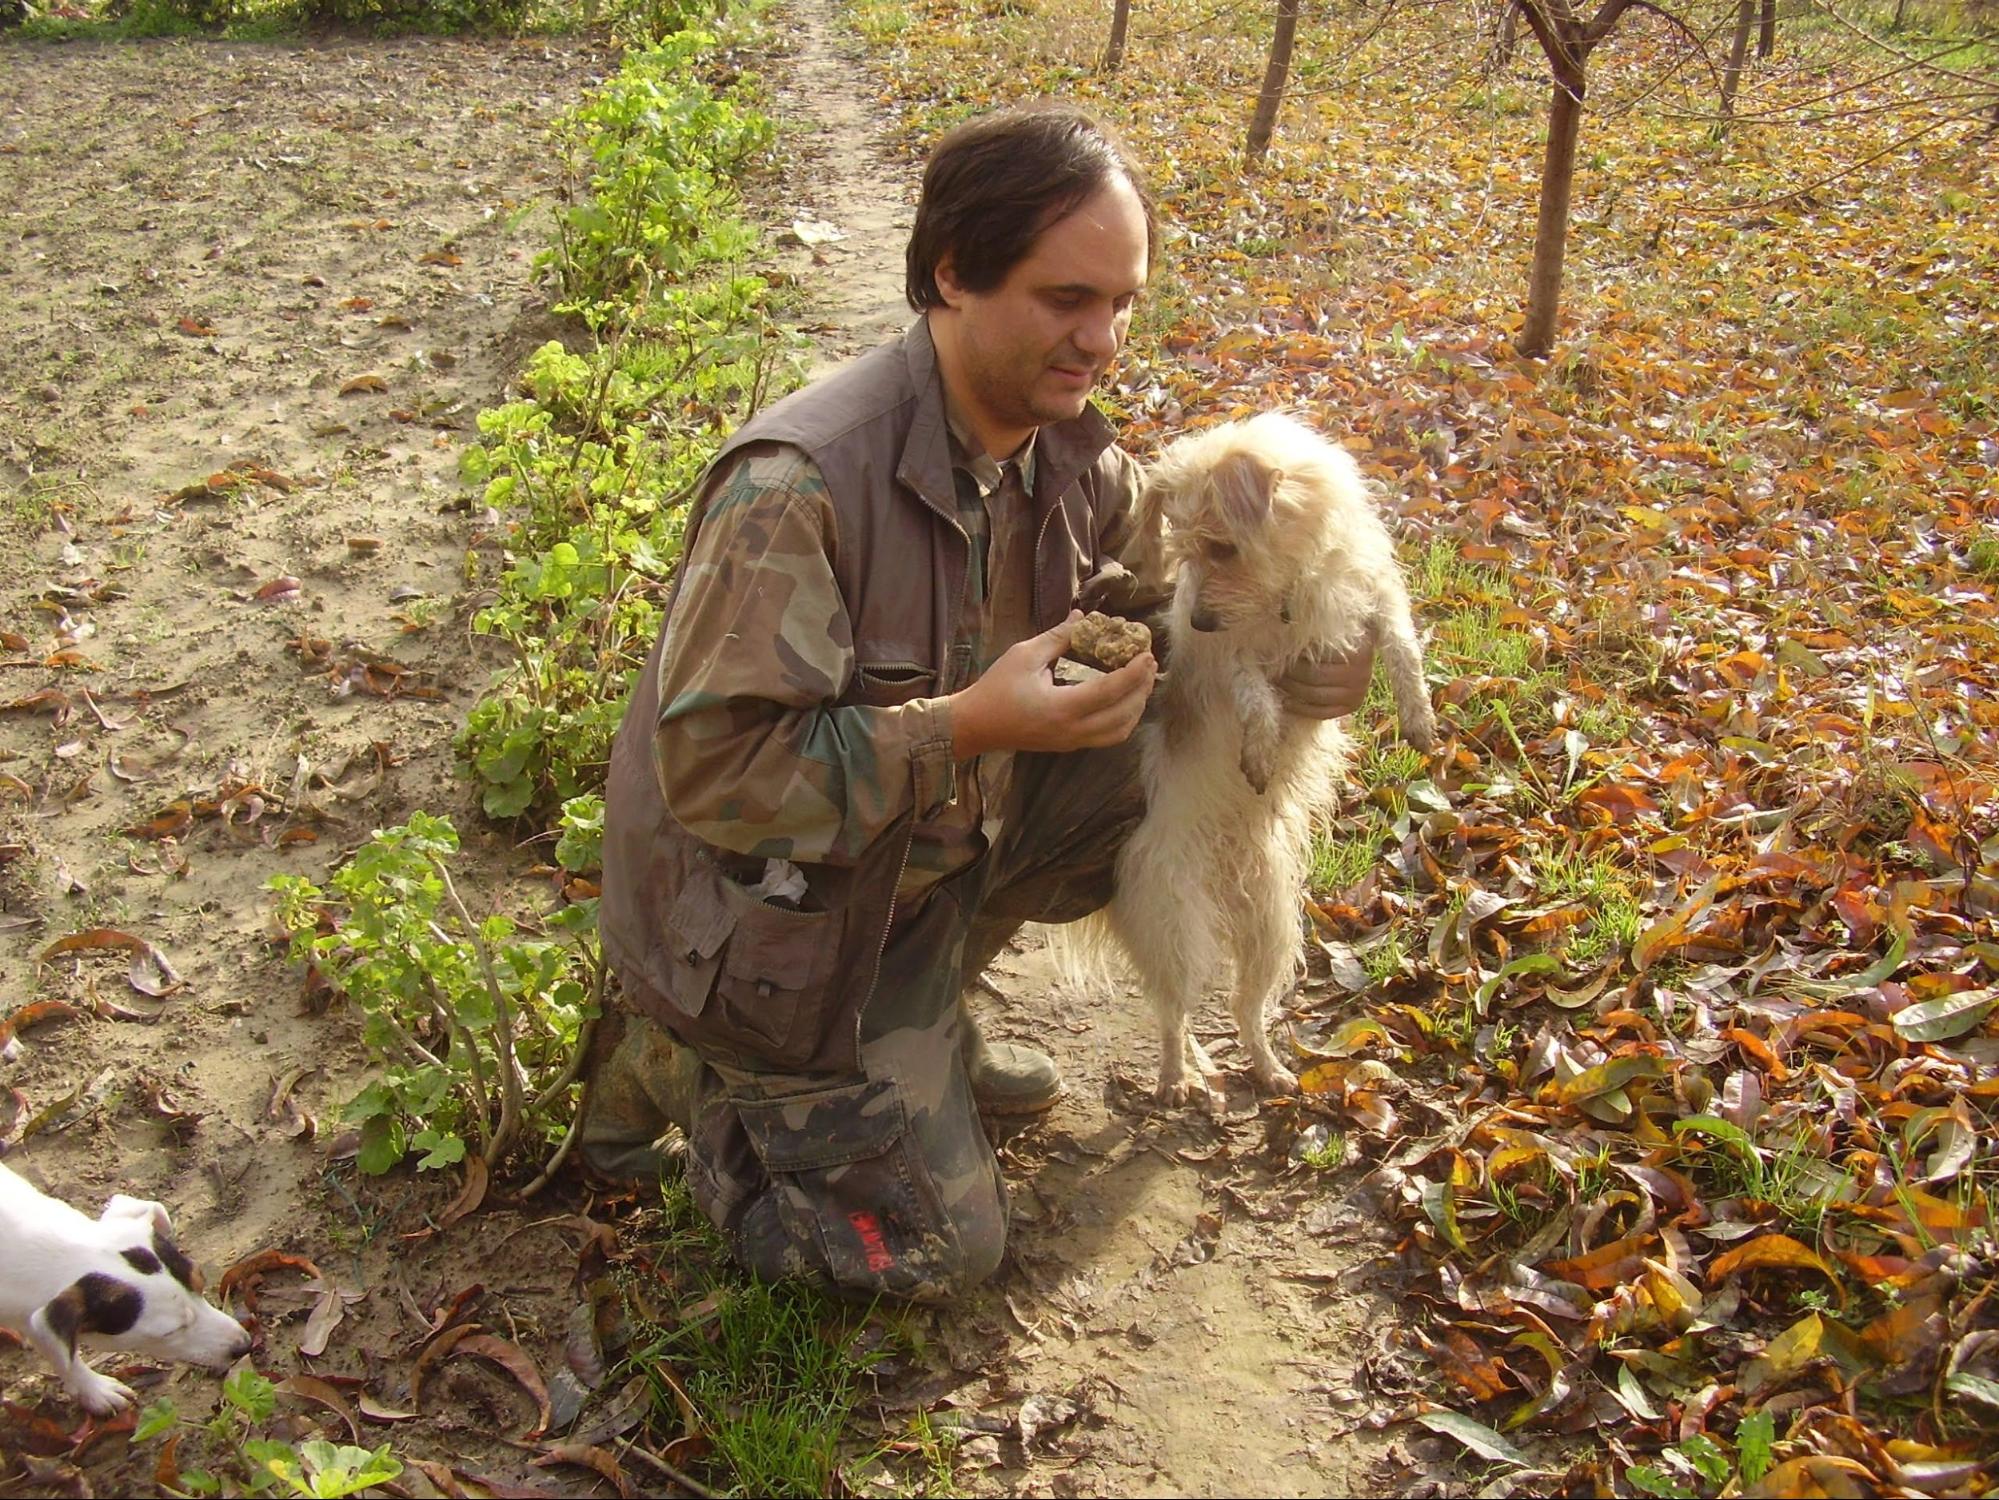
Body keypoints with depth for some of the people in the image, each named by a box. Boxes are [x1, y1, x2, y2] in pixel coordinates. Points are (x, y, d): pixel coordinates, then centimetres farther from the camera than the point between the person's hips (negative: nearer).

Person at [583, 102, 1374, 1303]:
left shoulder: (1074, 459, -7)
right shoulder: (800, 485, -32)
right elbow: (709, 767, -31)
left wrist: (1279, 665, -15)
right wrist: (970, 727, -37)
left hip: (928, 856, 7)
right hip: (765, 919, -7)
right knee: (939, 1247, -4)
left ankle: (926, 1019, 10)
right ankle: (681, 1066, 14)